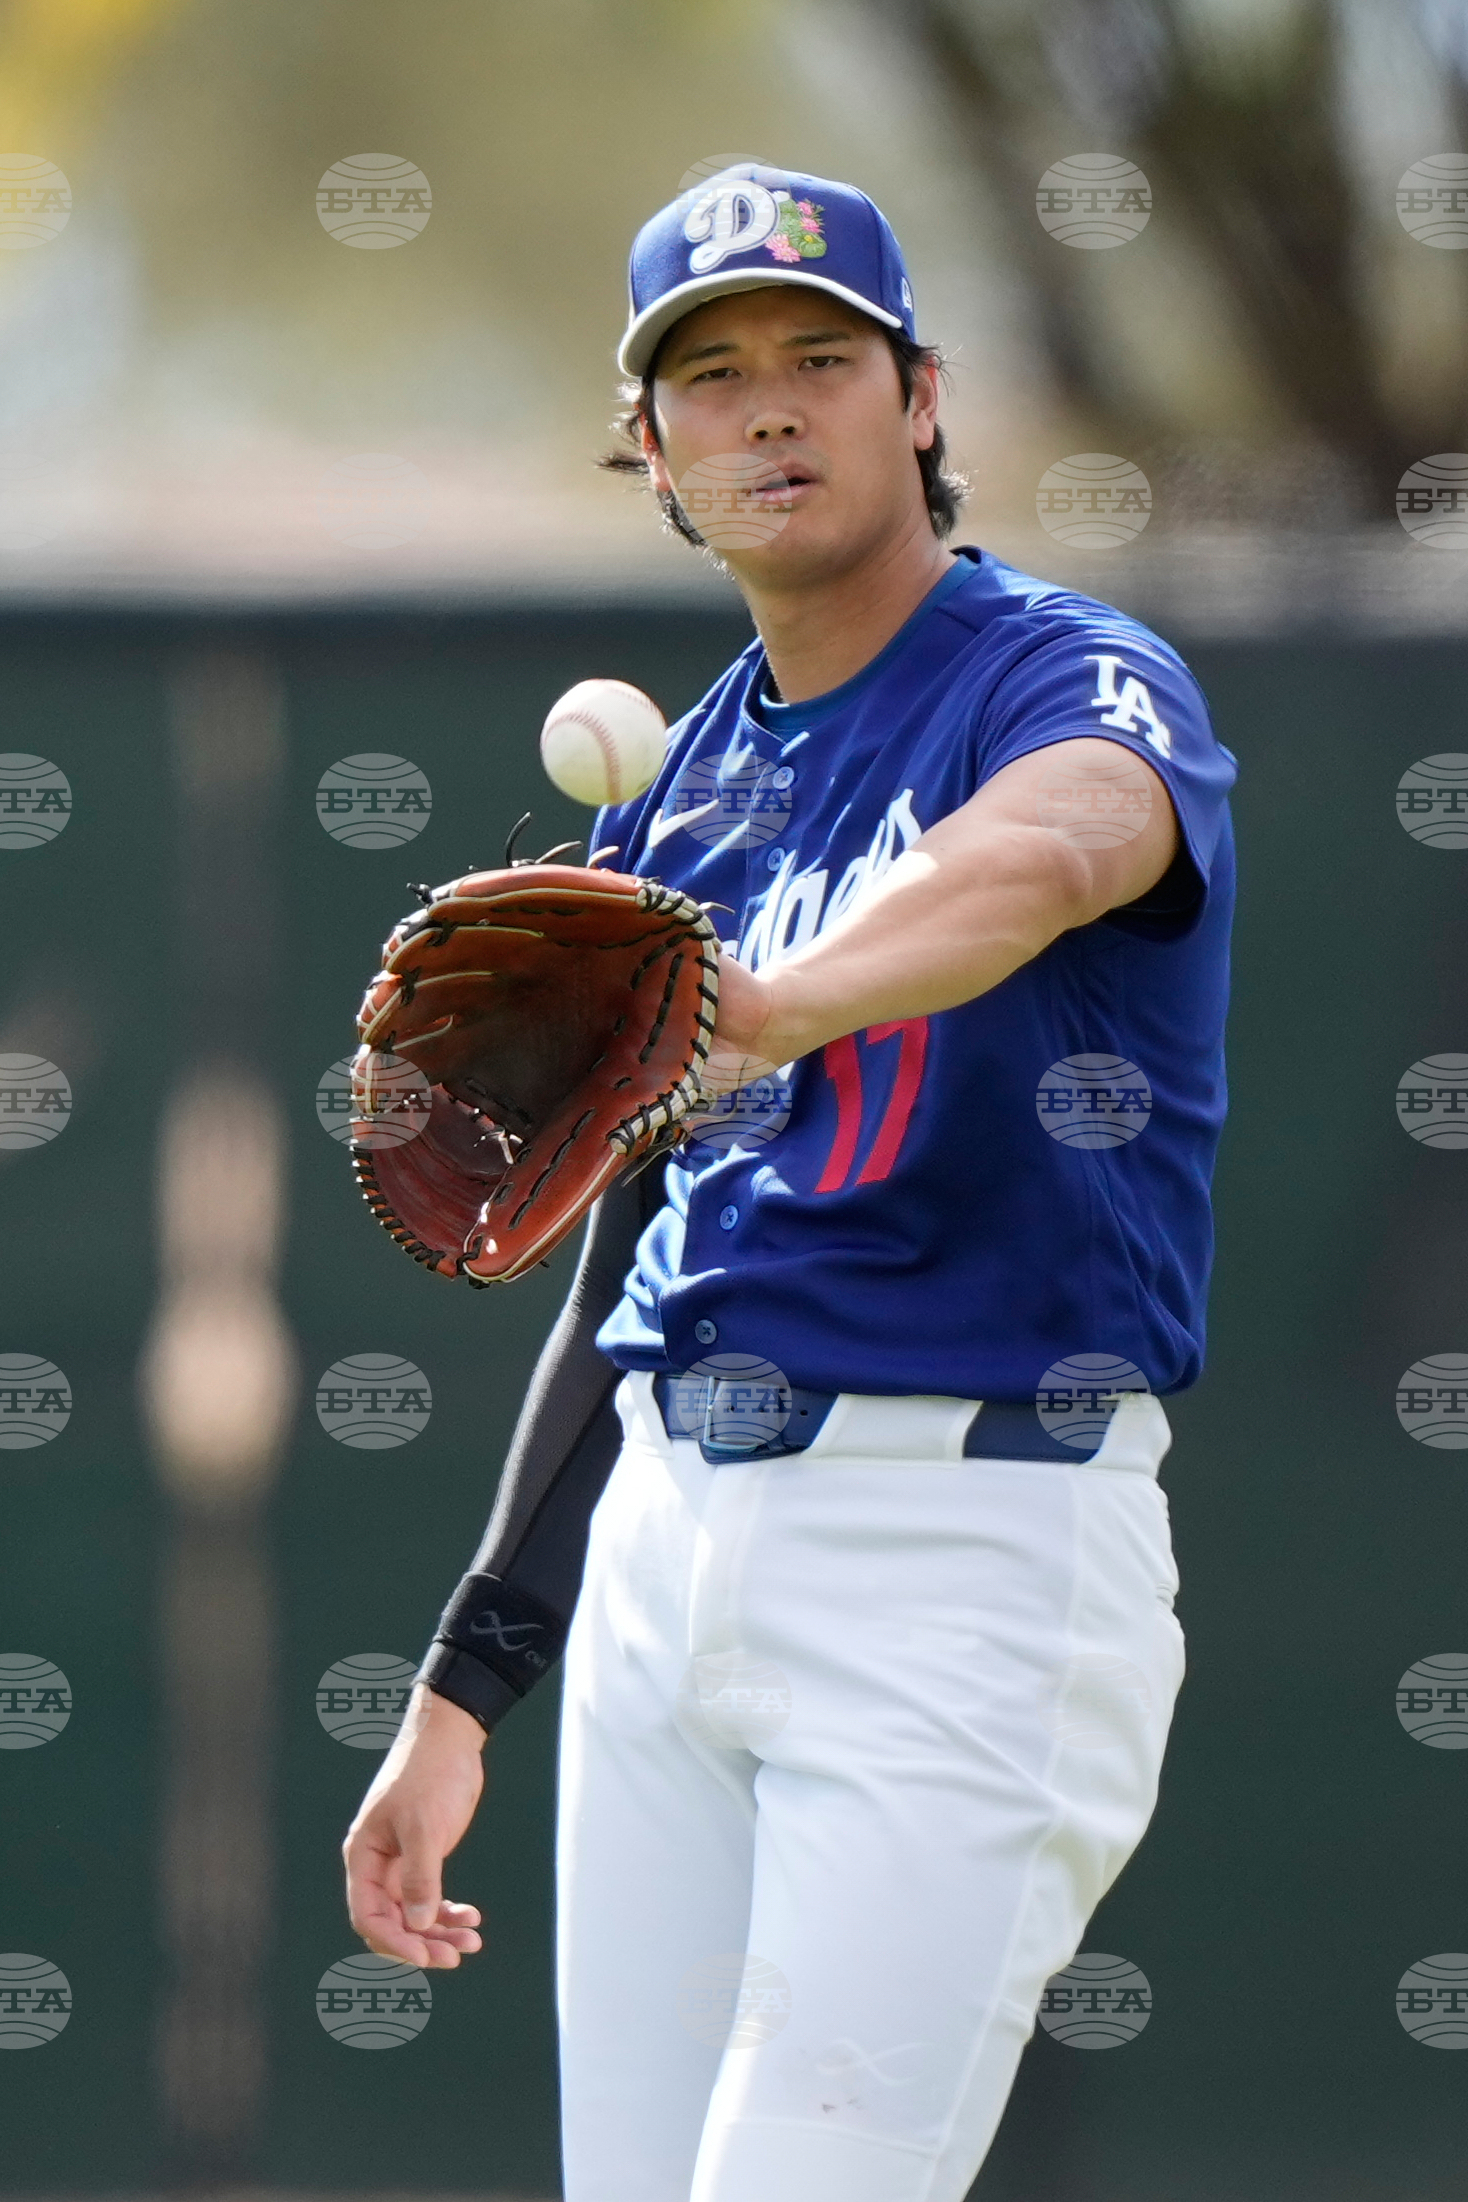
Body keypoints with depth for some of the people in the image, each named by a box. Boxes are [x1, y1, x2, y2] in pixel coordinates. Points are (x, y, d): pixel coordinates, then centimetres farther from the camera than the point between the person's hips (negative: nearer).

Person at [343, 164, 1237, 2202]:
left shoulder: (1069, 680, -6)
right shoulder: (678, 794, 16)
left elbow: (1045, 855, -33)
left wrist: (774, 1008, -54)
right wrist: (465, 1689, 19)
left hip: (977, 1560, -7)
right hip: (665, 1552, 7)